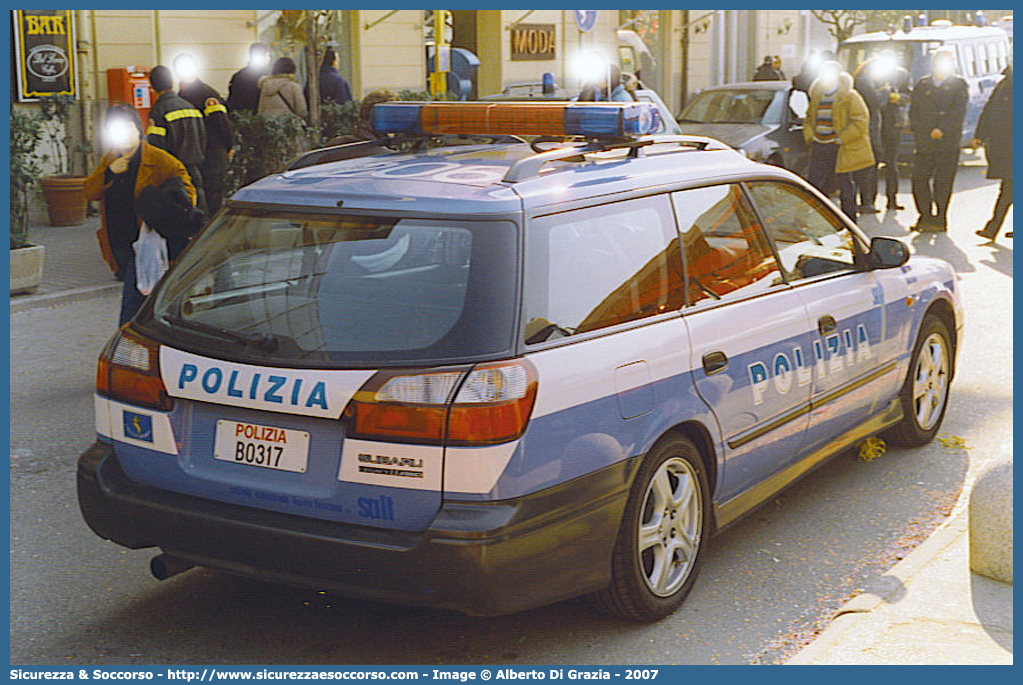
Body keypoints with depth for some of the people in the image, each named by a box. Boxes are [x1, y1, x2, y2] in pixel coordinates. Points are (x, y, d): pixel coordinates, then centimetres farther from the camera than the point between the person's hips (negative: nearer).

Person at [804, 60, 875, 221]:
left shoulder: (849, 96, -6)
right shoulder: (817, 95, 13)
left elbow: (860, 122, -10)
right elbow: (809, 118, 25)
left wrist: (841, 139, -15)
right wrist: (809, 136, 7)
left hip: (841, 150, -5)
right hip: (819, 149, 5)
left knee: (845, 186, 2)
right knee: (812, 184, 2)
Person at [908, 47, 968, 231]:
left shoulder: (958, 85, 5)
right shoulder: (922, 84, 14)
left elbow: (958, 112, -5)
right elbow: (914, 110, 13)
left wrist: (942, 130, -16)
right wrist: (918, 131, -1)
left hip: (948, 142, -3)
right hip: (924, 143, 3)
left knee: (943, 182, -2)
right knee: (919, 179, -1)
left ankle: (940, 218, 6)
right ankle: (925, 216, 10)